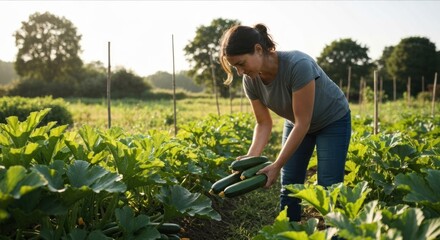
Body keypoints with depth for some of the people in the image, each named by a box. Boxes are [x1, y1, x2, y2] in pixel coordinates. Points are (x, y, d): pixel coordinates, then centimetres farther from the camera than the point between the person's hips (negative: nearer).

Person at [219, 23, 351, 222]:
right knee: (288, 188, 2)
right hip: (296, 122, 5)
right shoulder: (251, 80, -20)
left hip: (333, 120, -5)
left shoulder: (298, 65, -38)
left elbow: (303, 124, -33)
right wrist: (251, 158, -26)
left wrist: (277, 166, -33)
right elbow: (264, 124, -9)